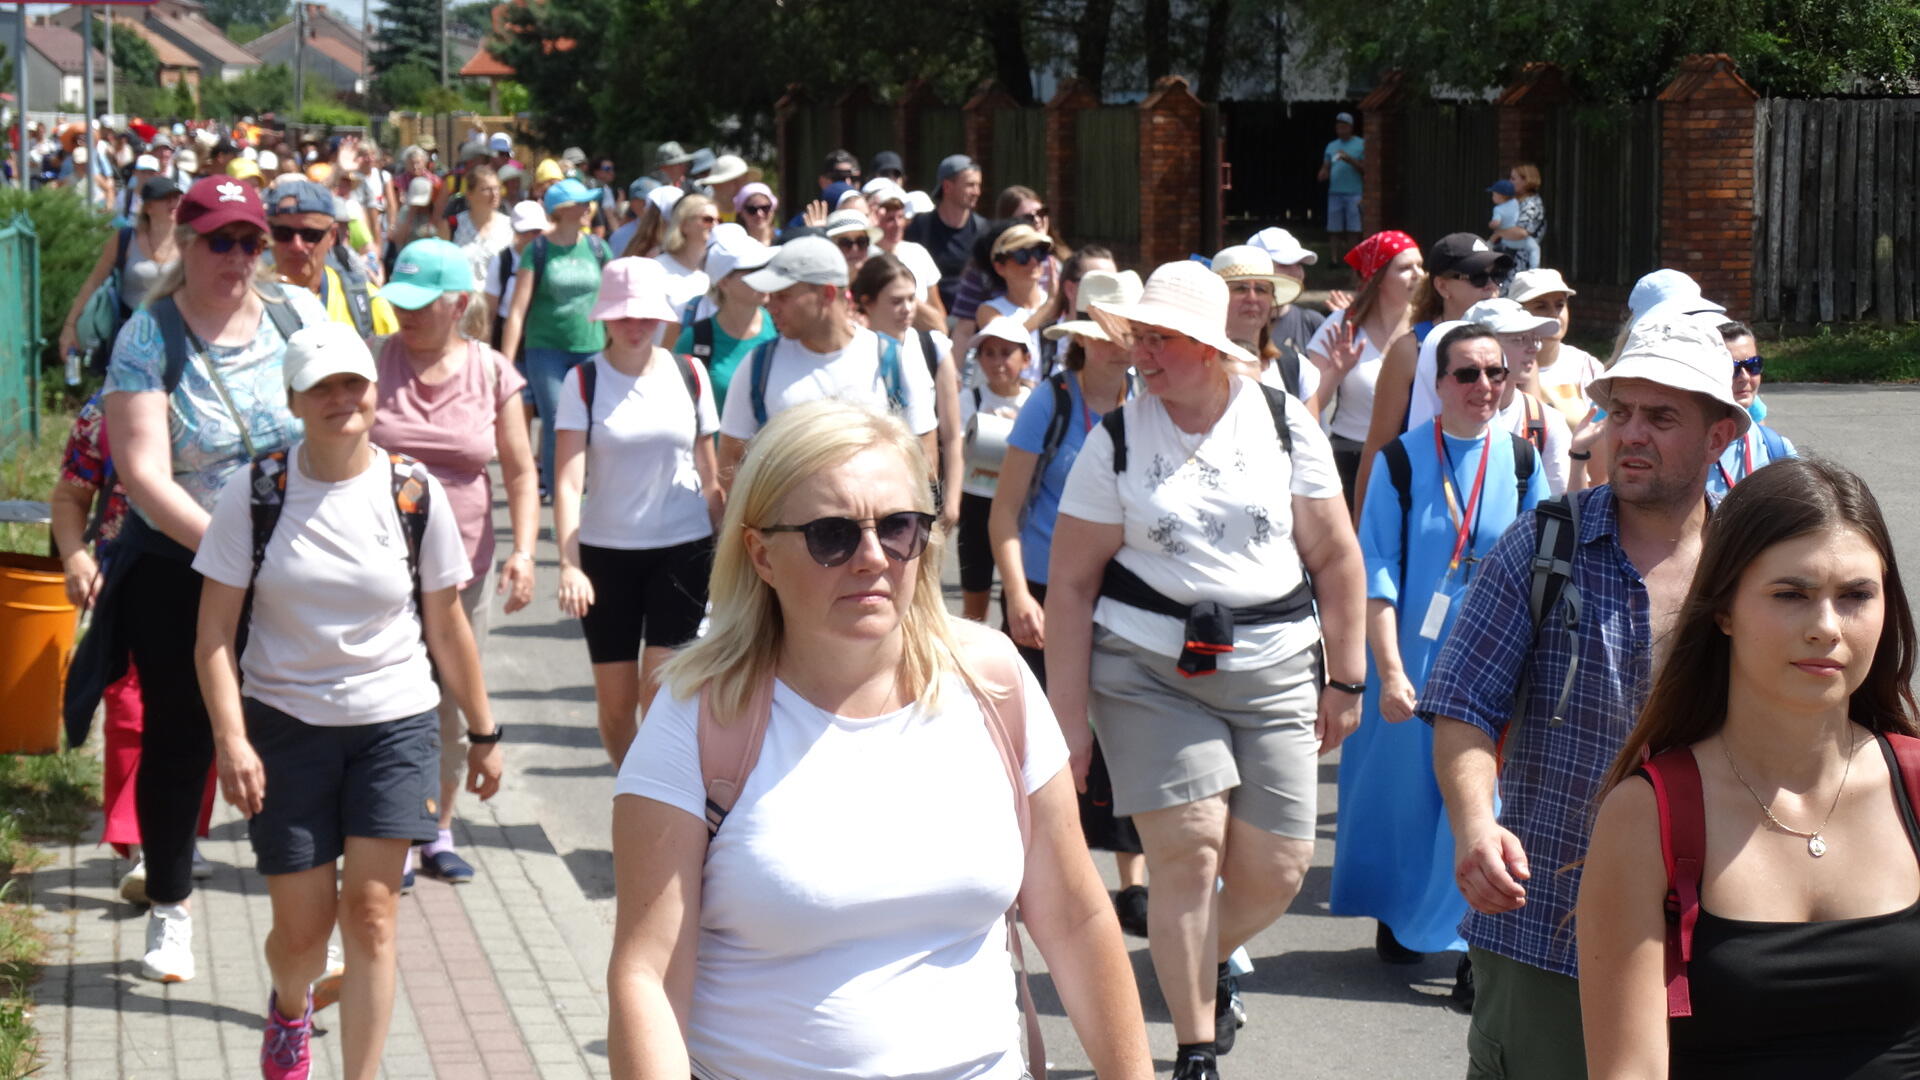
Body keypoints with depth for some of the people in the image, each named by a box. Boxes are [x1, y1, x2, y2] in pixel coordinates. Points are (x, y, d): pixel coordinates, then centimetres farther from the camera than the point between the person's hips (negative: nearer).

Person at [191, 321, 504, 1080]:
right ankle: (289, 1009, 41)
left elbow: (446, 628, 5)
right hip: (285, 725, 0)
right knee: (301, 926, 6)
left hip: (395, 725, 0)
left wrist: (483, 733, 10)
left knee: (370, 911, -9)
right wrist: (232, 741, -17)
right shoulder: (255, 493, -6)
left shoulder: (415, 495, -4)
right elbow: (215, 634, -7)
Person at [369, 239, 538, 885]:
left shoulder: (493, 374, 0)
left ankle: (439, 832, 24)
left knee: (455, 702, 9)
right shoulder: (374, 362, -3)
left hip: (463, 563, 2)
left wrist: (524, 551, -8)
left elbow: (520, 472, 4)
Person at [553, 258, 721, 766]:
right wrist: (569, 565, -22)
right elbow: (568, 480, -11)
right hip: (606, 552, 0)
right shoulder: (583, 381, -3)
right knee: (615, 701, 5)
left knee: (660, 693, -11)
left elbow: (708, 474, 10)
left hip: (683, 549, 0)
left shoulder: (690, 374, 2)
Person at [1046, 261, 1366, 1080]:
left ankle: (1210, 960, 35)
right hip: (1148, 668, -2)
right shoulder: (1117, 439, 0)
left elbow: (1336, 559, 6)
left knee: (1276, 870, 1)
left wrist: (1345, 680, 4)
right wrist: (1067, 714, -5)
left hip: (1273, 673, 2)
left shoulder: (1284, 426, 3)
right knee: (1187, 848, -13)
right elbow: (1070, 582, 0)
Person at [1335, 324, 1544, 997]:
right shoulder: (1400, 461, -4)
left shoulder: (1521, 460, 2)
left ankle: (1473, 949, 1)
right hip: (1414, 653, -1)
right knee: (1406, 787, 8)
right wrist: (1389, 671, -12)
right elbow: (1376, 574, -5)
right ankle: (1397, 912, 32)